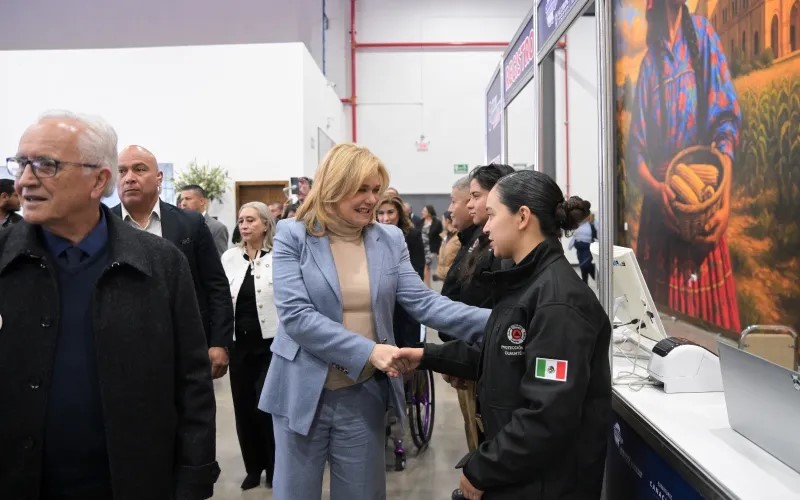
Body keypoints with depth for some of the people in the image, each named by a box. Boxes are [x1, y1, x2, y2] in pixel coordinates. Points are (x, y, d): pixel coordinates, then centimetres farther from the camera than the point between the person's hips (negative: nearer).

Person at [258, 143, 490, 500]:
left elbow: (422, 302, -5)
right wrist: (368, 351, -26)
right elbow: (295, 315, -18)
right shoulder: (292, 236, -8)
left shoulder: (390, 240, 2)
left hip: (365, 394, 3)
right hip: (303, 392, -2)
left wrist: (492, 320, -19)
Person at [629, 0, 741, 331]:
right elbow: (635, 149, 4)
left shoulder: (704, 34, 3)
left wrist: (726, 203, -16)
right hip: (659, 203, 2)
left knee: (710, 310, 2)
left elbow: (726, 121, -4)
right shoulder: (648, 62, 8)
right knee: (662, 313, 7)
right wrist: (656, 189, -17)